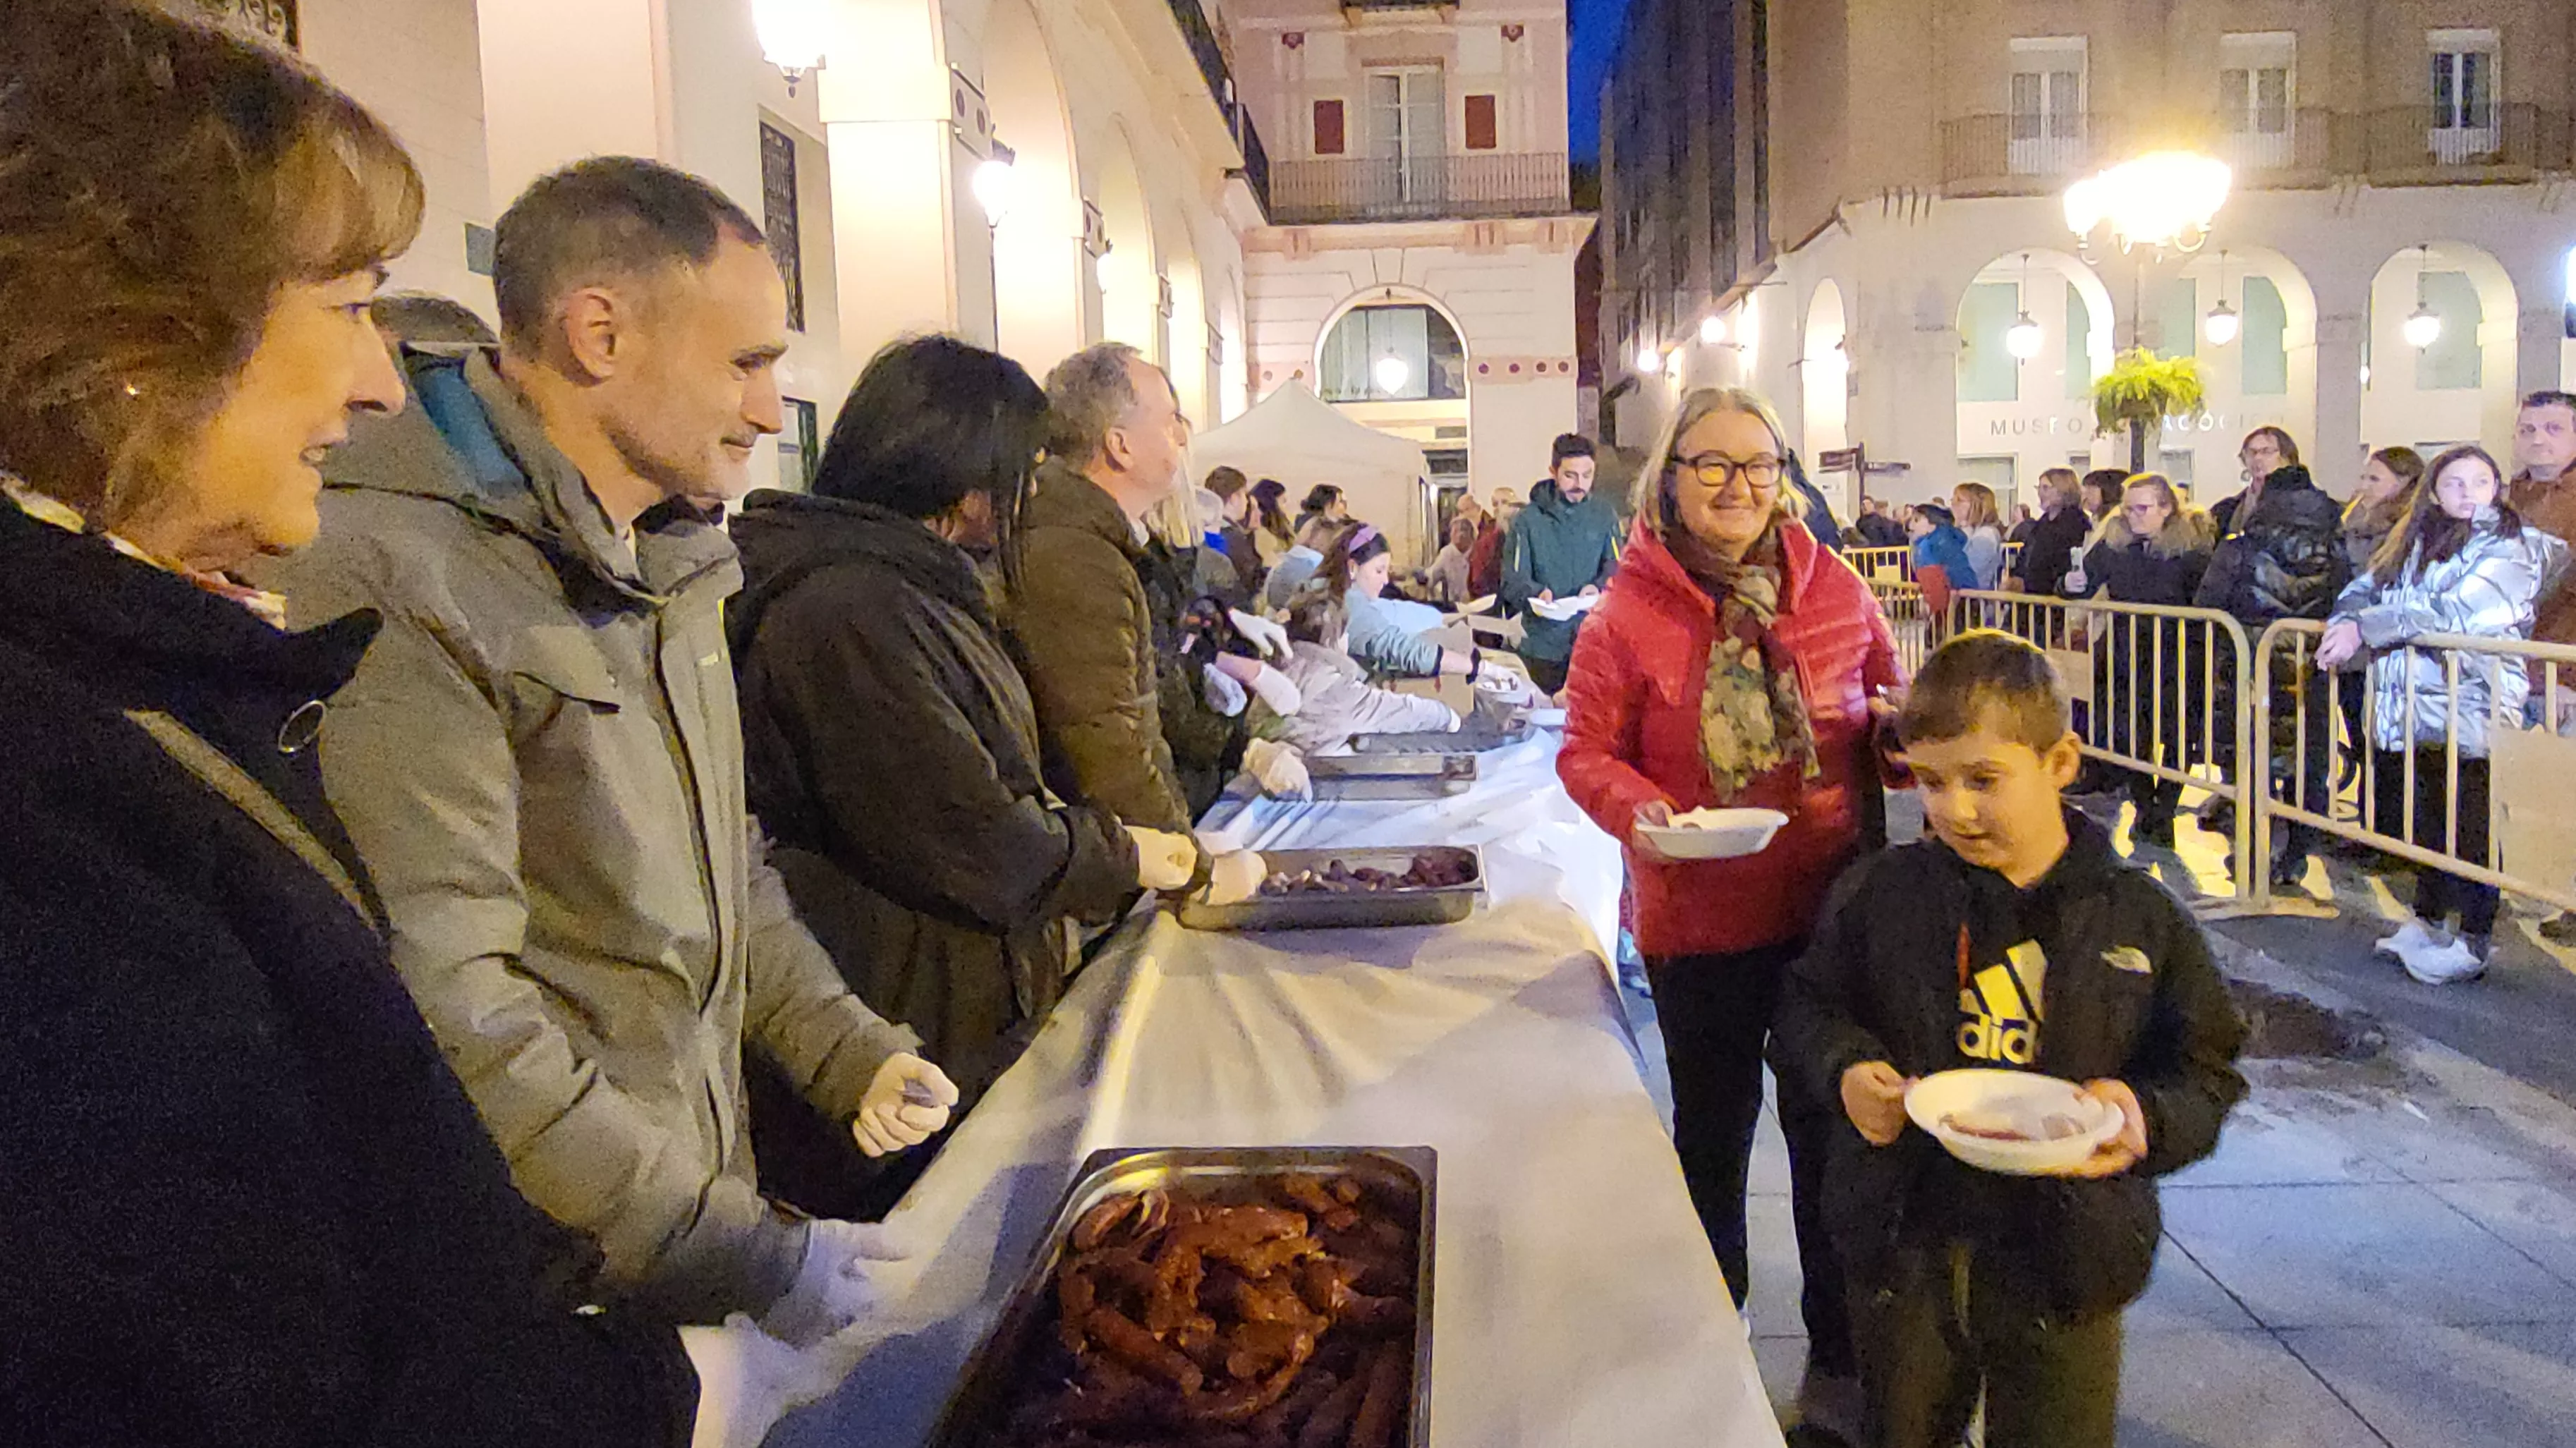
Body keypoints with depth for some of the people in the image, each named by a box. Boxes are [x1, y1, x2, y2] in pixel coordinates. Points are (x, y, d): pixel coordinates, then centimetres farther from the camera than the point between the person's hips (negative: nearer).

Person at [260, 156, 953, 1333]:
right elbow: (447, 1012, -26)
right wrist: (742, 1258, -22)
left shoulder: (667, 559, 10)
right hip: (559, 1292, -8)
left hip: (711, 1200, 8)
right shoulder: (399, 584, -22)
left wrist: (855, 1054, 6)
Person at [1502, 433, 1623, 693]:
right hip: (1544, 645, -1)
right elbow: (1513, 581, -5)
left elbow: (1617, 567, 3)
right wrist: (1537, 594, -28)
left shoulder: (1604, 515, 7)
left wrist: (1598, 588, -20)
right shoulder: (1529, 520, -1)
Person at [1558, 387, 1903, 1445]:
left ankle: (1838, 1360, 32)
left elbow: (1889, 707, 12)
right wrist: (1640, 811, -25)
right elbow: (1588, 750, -6)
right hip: (1699, 919, -1)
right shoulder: (1627, 614, -8)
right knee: (1713, 1129, 17)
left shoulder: (1834, 590, -1)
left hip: (1828, 908, 2)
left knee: (1832, 1125, 13)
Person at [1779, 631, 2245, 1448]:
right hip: (1904, 1246, 1)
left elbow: (2206, 1068, 1)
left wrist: (2147, 1119, -19)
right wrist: (1847, 1071, -14)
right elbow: (1815, 1006, 6)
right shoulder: (1878, 895, -5)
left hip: (2063, 1265, -1)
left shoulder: (2137, 918, -7)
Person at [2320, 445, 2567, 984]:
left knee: (2470, 830, -1)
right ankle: (2427, 920, 32)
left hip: (2468, 713, -6)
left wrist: (2366, 628, -19)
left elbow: (2456, 613, -19)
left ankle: (2474, 943, 10)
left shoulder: (2515, 546, -6)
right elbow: (2363, 589, 12)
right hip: (2404, 713, 6)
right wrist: (2348, 622, -11)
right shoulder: (2412, 542, 15)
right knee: (2422, 824, 17)